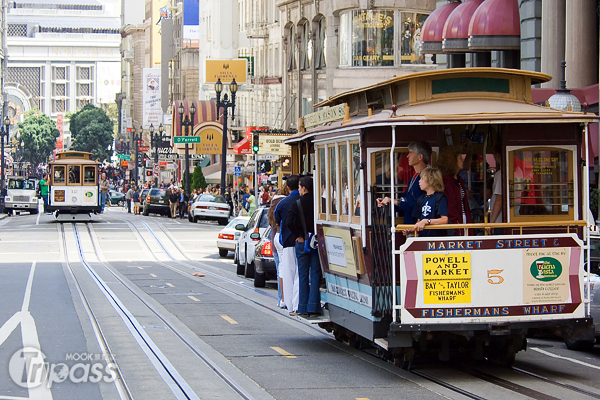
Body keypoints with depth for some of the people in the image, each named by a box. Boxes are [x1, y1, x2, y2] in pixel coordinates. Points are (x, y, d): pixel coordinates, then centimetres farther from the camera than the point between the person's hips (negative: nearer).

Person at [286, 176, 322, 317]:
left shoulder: (297, 204, -6)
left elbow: (289, 222, -17)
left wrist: (299, 236, -6)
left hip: (302, 242, -1)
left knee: (303, 276, 6)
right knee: (315, 275, 4)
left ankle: (303, 309, 7)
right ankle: (313, 307, -1)